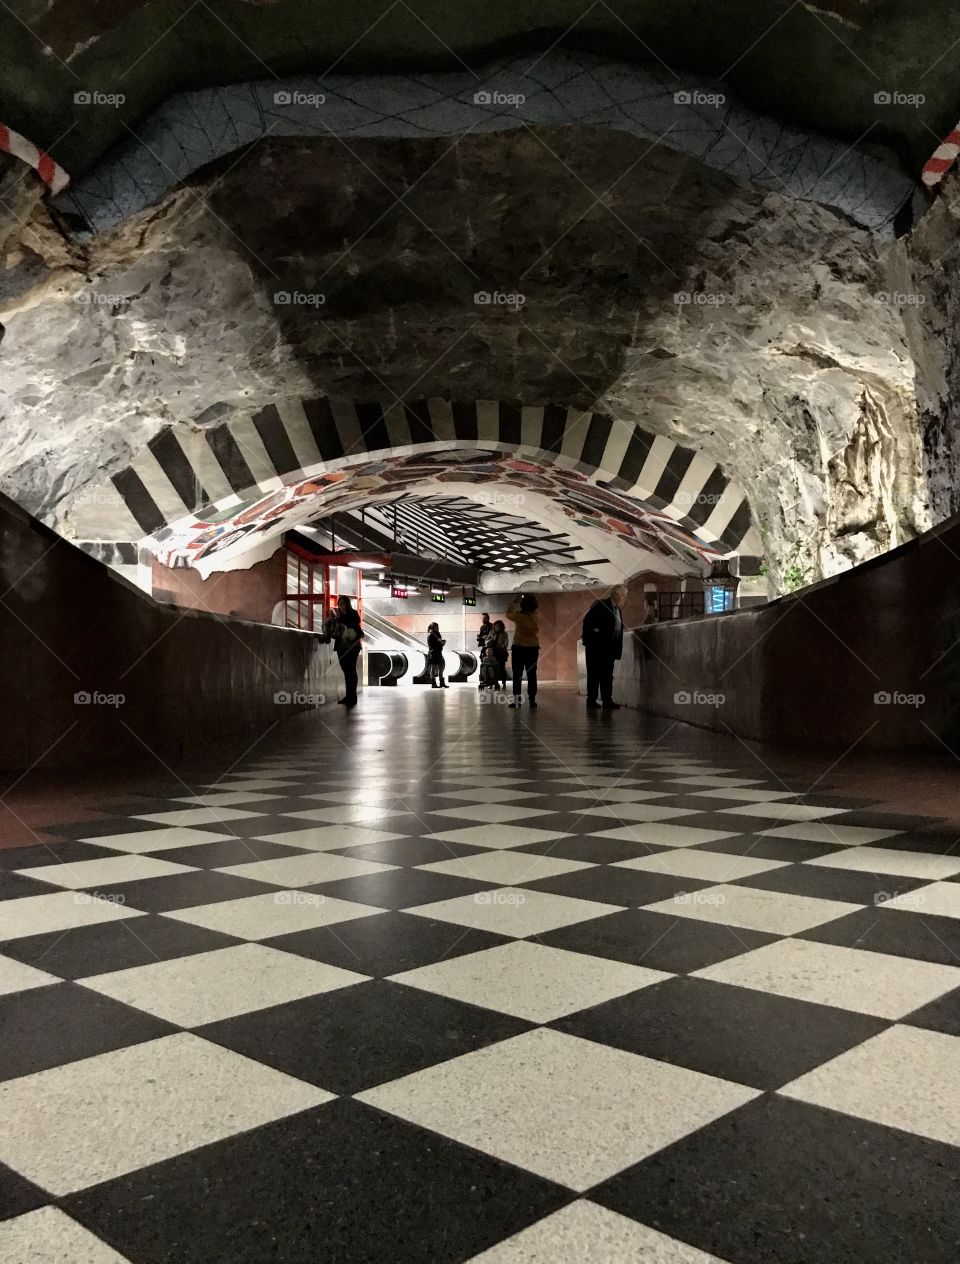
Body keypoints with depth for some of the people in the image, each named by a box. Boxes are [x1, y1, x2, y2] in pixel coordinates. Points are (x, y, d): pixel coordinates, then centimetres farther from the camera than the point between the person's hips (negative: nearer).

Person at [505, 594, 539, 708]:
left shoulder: (518, 615, -13)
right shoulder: (535, 615, -4)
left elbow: (508, 614, 6)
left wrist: (514, 604, 18)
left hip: (519, 648, -3)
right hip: (533, 647, 3)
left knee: (517, 675, 2)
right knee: (532, 675, 7)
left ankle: (517, 699, -1)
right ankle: (532, 699, 5)